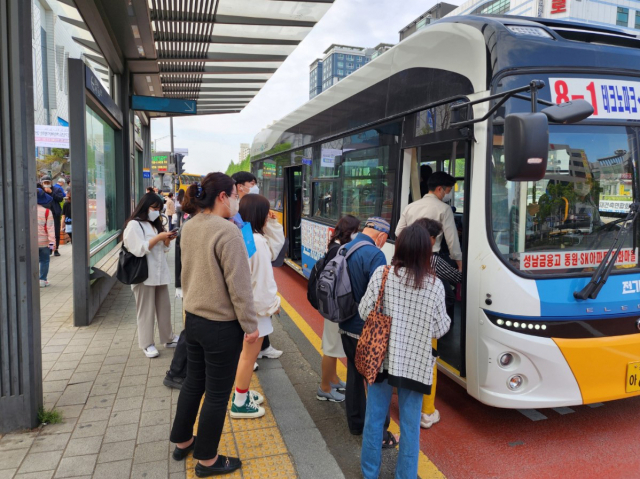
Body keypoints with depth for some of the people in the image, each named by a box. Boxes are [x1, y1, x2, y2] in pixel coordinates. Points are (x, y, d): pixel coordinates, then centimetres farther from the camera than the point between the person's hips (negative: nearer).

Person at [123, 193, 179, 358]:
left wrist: (167, 241, -2)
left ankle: (168, 338, 22)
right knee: (146, 310, 0)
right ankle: (147, 343, 10)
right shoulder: (134, 225, -7)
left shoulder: (155, 225, 19)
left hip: (160, 273, 8)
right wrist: (158, 237, -19)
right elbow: (139, 250, -17)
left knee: (165, 307, 12)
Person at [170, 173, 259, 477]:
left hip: (193, 318, 8)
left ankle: (182, 442, 40)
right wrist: (250, 325, -13)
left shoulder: (189, 227, 4)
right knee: (217, 393, 8)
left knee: (193, 382, 23)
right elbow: (239, 285, -21)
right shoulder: (227, 231, -22)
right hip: (222, 325, -8)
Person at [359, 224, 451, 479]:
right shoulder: (435, 285, -10)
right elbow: (439, 330, -4)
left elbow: (364, 312, -5)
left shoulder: (382, 274, -11)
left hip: (382, 358, 1)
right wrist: (447, 319, 17)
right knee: (410, 426, 15)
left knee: (374, 418, 17)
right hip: (415, 363, -1)